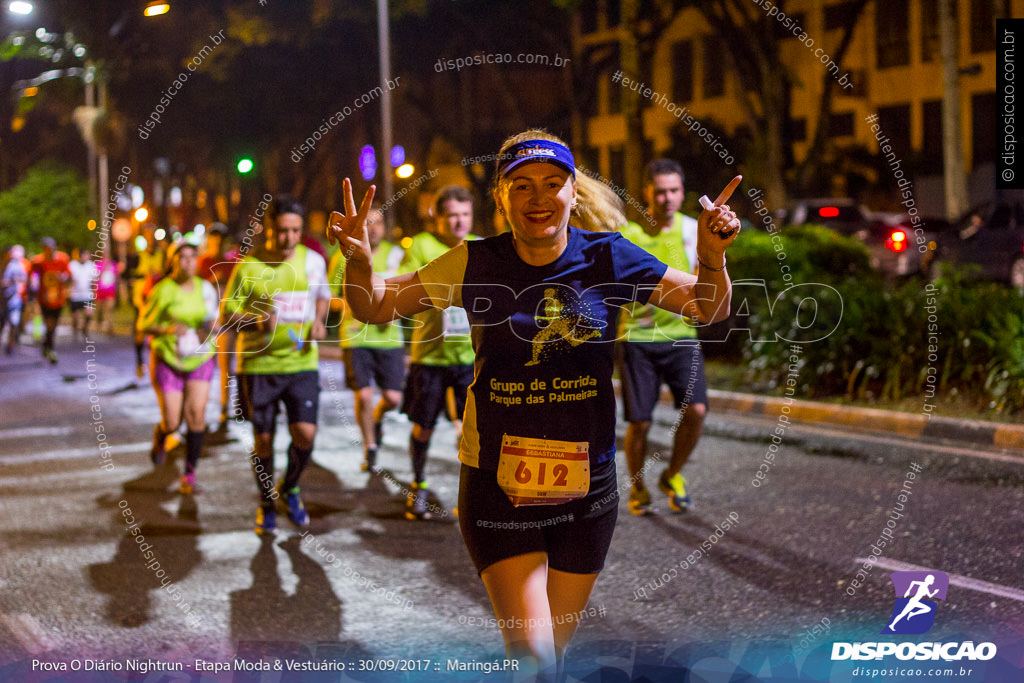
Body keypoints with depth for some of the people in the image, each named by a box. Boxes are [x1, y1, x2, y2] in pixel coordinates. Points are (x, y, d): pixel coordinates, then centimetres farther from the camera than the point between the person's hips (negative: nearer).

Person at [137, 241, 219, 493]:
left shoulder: (205, 288, 3)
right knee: (172, 422, -4)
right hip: (167, 361, -3)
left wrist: (211, 328, -6)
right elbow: (142, 325, -5)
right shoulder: (162, 290, -10)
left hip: (199, 360, 3)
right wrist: (167, 329, -23)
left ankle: (189, 476, -2)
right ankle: (159, 438, 36)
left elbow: (213, 319, 17)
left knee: (196, 414, -11)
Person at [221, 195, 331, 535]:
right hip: (258, 364, -1)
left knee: (305, 433, -9)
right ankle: (266, 504, 26)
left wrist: (318, 322, 1)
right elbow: (226, 315, -2)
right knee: (263, 439, 5)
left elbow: (322, 296, 21)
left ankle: (290, 490, 20)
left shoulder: (313, 261, 2)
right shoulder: (248, 267, -7)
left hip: (302, 363, 2)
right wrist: (256, 320, -20)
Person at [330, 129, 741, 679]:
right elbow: (374, 308, 2)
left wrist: (711, 257, -17)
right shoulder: (475, 264, -5)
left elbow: (709, 309, 3)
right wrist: (359, 260, -19)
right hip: (497, 479, -2)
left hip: (586, 480, 2)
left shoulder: (607, 258, -2)